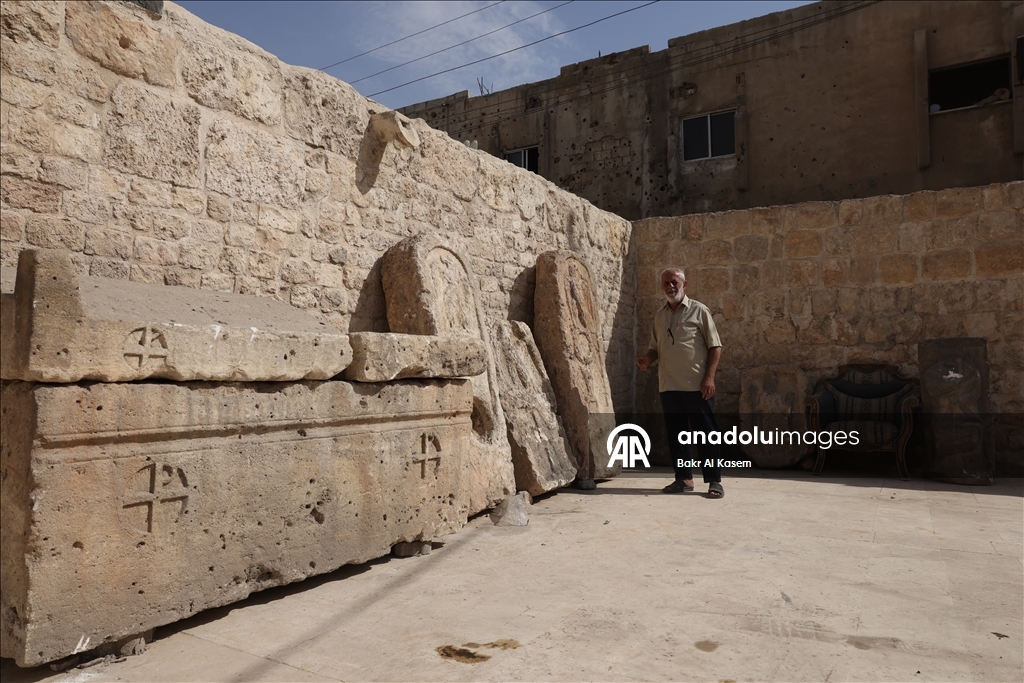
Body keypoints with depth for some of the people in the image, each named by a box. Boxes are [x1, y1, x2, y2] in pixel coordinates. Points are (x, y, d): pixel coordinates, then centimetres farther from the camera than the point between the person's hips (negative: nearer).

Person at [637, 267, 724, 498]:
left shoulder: (699, 310, -1)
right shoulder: (659, 315, 13)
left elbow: (715, 346, -4)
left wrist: (709, 377, -14)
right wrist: (647, 358, -2)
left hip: (697, 386, -5)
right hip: (668, 386, 5)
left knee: (706, 432, 0)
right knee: (675, 433, 10)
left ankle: (714, 481, 8)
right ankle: (683, 478, 21)